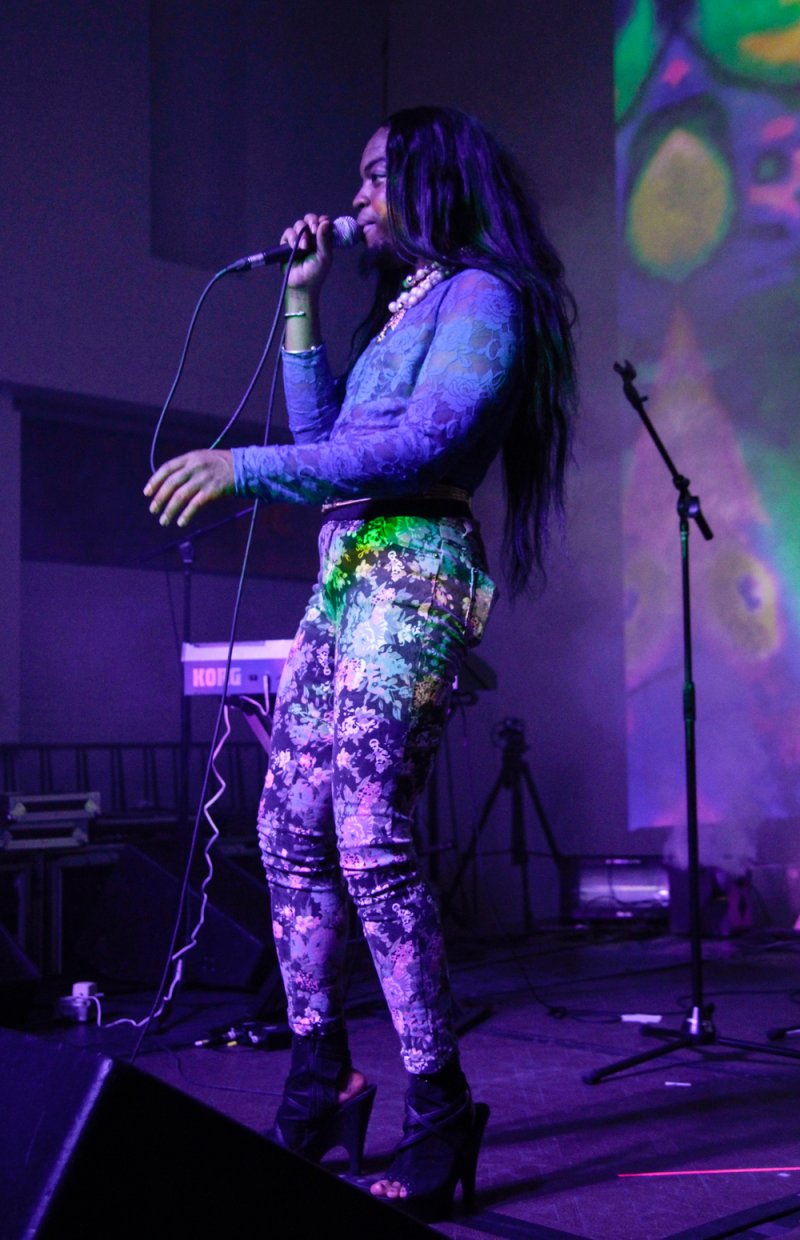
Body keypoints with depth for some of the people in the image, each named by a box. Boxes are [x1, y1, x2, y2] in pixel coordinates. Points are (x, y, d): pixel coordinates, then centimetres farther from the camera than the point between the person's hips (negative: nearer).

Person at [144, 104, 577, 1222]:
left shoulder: (482, 294, -2)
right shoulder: (403, 309, 26)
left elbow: (426, 444, -17)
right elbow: (324, 435, 26)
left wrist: (243, 468, -19)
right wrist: (302, 303, 23)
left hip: (412, 576, -9)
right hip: (345, 578, 10)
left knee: (370, 842, -16)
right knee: (290, 830, 6)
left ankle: (439, 1110, -7)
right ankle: (320, 1085, 15)